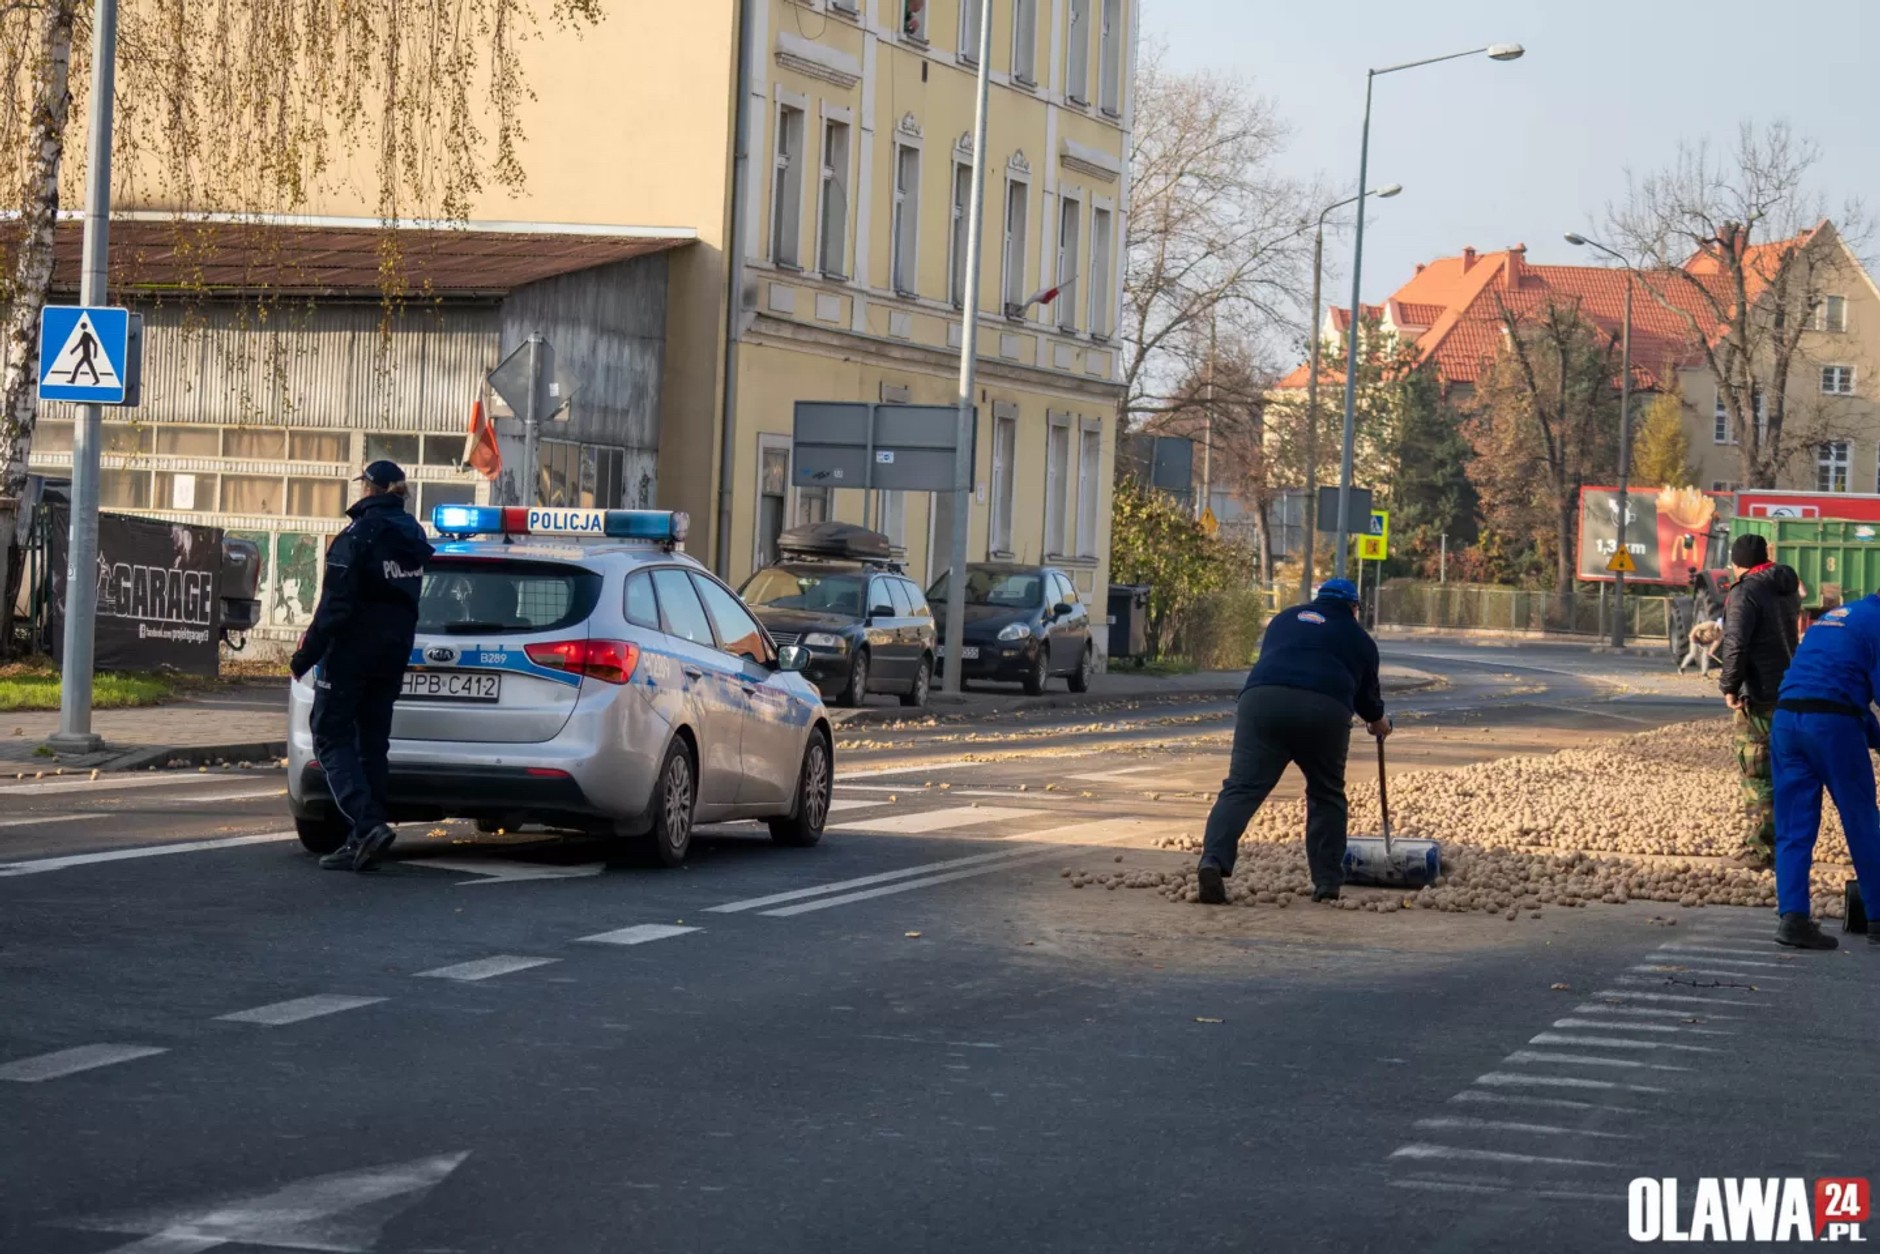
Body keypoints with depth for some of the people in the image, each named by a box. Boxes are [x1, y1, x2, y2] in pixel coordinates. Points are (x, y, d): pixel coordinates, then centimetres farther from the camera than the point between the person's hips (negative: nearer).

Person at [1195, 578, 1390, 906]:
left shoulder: (1286, 619, 32)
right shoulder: (1358, 638, 26)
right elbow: (1367, 691, 32)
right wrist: (1377, 721, 56)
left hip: (1262, 698, 1)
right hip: (1325, 709, -1)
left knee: (1242, 788, -7)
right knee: (1327, 796, 18)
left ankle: (1213, 861, -28)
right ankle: (1327, 883, 16)